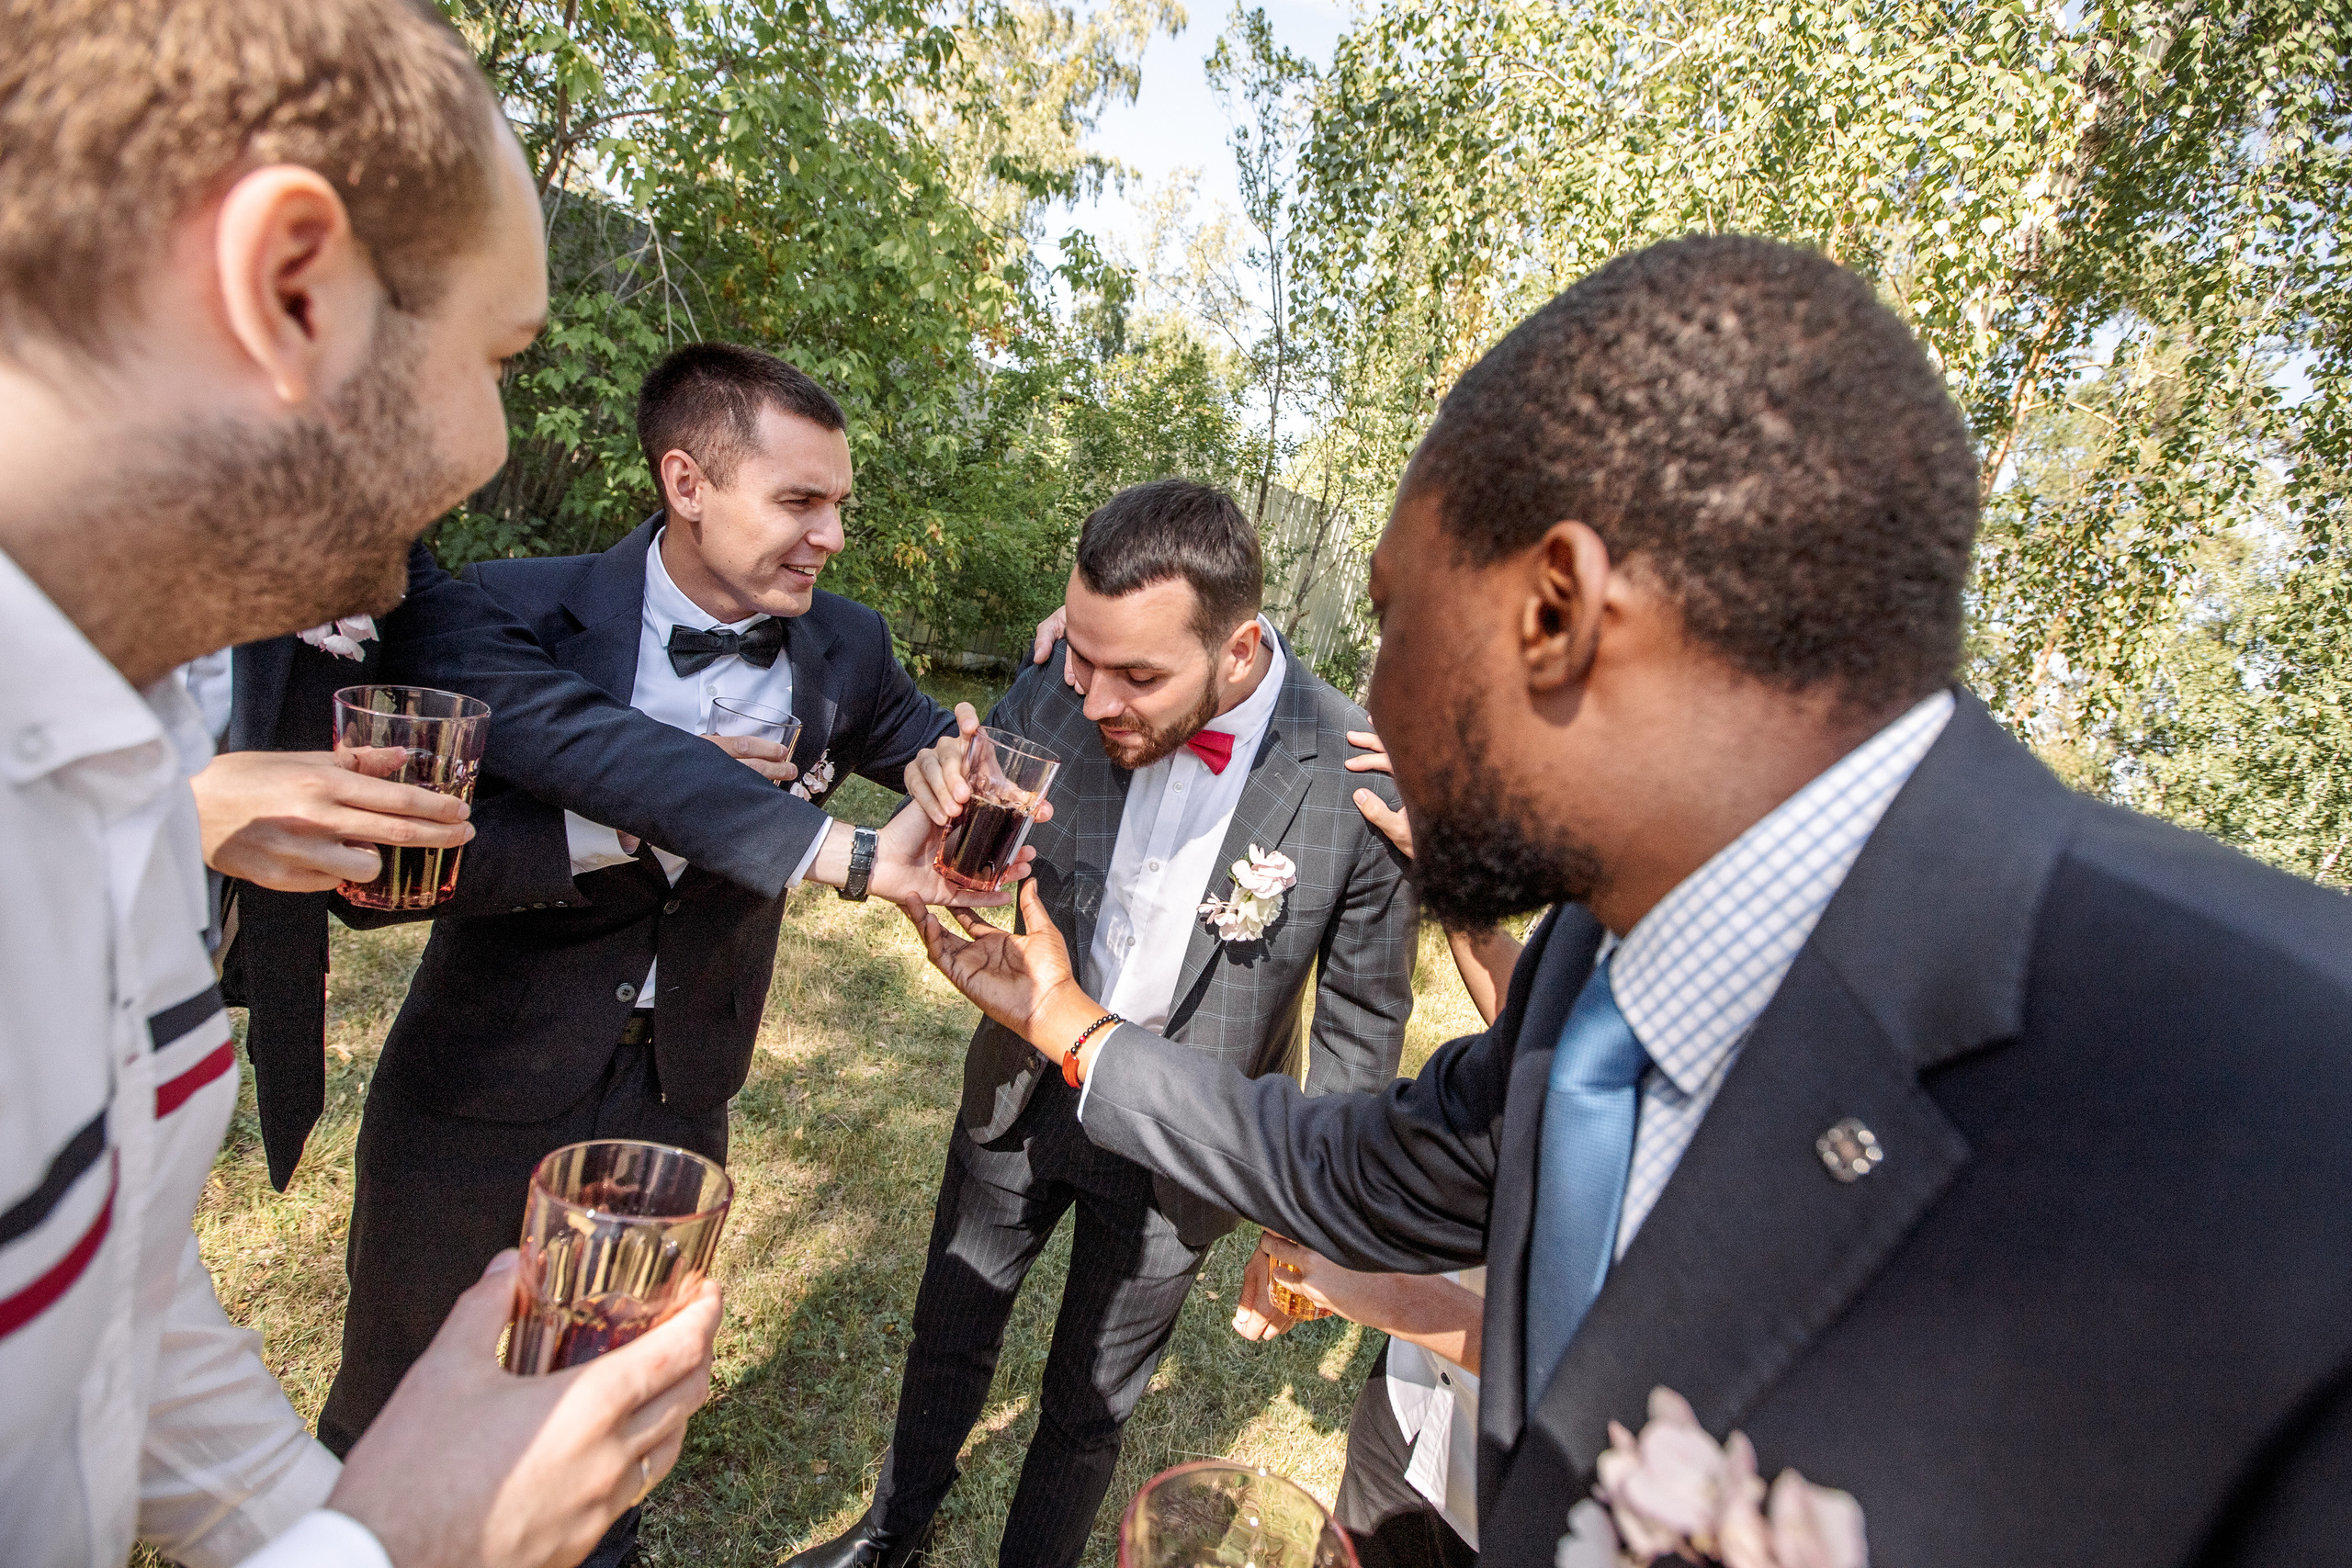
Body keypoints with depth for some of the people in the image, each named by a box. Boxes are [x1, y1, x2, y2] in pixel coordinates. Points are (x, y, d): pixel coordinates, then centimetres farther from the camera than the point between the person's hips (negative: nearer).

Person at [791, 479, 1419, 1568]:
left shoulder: (1359, 780, -25)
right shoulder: (1052, 700, -20)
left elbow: (1362, 1019, -11)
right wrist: (945, 810, -29)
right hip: (1022, 1096, 3)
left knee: (1090, 1407, 20)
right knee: (948, 1337, 27)